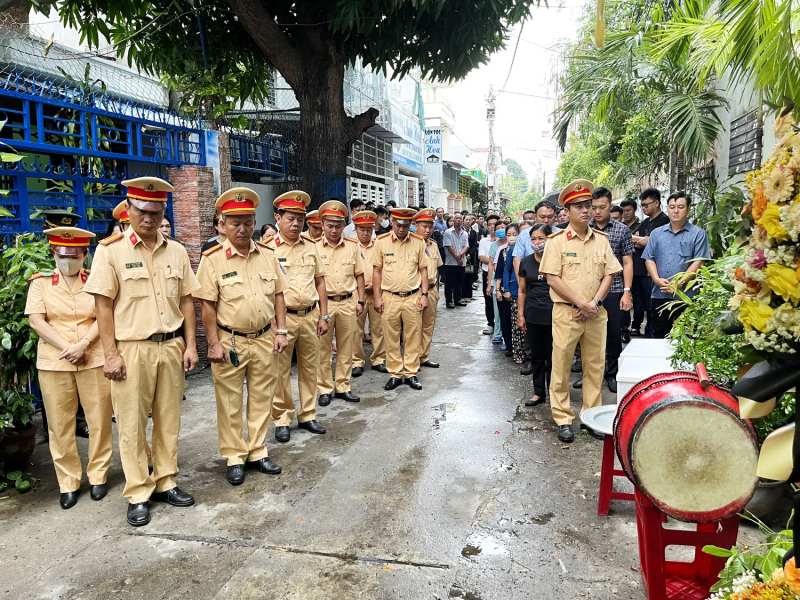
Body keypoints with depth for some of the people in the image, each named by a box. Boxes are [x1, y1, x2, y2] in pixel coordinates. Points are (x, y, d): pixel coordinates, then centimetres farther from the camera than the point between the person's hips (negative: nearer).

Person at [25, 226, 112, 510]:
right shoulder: (40, 282, 6)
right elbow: (36, 320, -3)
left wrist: (83, 344, -16)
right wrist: (67, 348, -13)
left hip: (95, 359, 0)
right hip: (54, 362, 1)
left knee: (99, 420, 4)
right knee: (60, 424, 6)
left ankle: (98, 476, 19)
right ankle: (68, 482, 18)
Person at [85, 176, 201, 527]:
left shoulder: (176, 251, 8)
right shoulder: (111, 250, -3)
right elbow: (103, 305, -5)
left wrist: (189, 345, 5)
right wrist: (111, 354, -9)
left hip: (171, 346, 4)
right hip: (132, 349, -3)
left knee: (168, 419, 11)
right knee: (132, 424, 4)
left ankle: (166, 483, 26)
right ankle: (138, 495, 17)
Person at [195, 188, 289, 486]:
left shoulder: (267, 255, 5)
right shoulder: (212, 258, -7)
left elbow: (278, 295, 9)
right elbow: (207, 305, -8)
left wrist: (280, 331, 3)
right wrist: (214, 343, -11)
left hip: (264, 340, 4)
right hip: (230, 342, -3)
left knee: (261, 398, 12)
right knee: (230, 402, 7)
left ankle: (257, 453, 27)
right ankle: (234, 458, 21)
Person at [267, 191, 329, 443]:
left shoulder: (310, 247, 8)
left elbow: (320, 282, 12)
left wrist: (323, 316, 8)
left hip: (310, 316, 4)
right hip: (282, 318, -4)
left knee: (310, 368, 12)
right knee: (281, 371, 5)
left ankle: (308, 415, 26)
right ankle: (282, 420, 19)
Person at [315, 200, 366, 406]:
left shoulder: (353, 246, 4)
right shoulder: (314, 247, -3)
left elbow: (359, 275, 9)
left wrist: (361, 301, 6)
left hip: (348, 302, 2)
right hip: (323, 303, -2)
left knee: (345, 348, 10)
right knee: (323, 349, 5)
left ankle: (343, 387, 22)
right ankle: (324, 389, 17)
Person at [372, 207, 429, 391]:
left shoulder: (419, 242, 1)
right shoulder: (381, 242, -1)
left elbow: (423, 270, 7)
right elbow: (377, 271, 4)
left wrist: (424, 295, 1)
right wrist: (377, 297, 1)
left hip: (413, 298, 1)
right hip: (389, 298, 0)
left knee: (413, 337, 7)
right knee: (391, 338, 7)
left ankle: (411, 373, 19)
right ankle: (394, 374, 19)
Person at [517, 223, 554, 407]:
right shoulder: (526, 262, 6)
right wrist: (520, 314, 6)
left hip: (552, 315, -4)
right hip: (532, 315, 4)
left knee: (552, 356, 2)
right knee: (536, 355, 11)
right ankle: (539, 392, 21)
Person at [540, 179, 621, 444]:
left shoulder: (601, 240, 8)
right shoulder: (557, 241, -4)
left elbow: (608, 274, 6)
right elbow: (553, 279, -9)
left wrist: (594, 303, -9)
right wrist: (580, 303, -13)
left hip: (595, 313, 4)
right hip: (566, 312, -4)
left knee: (596, 366, 9)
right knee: (561, 367, 2)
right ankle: (563, 419, 12)